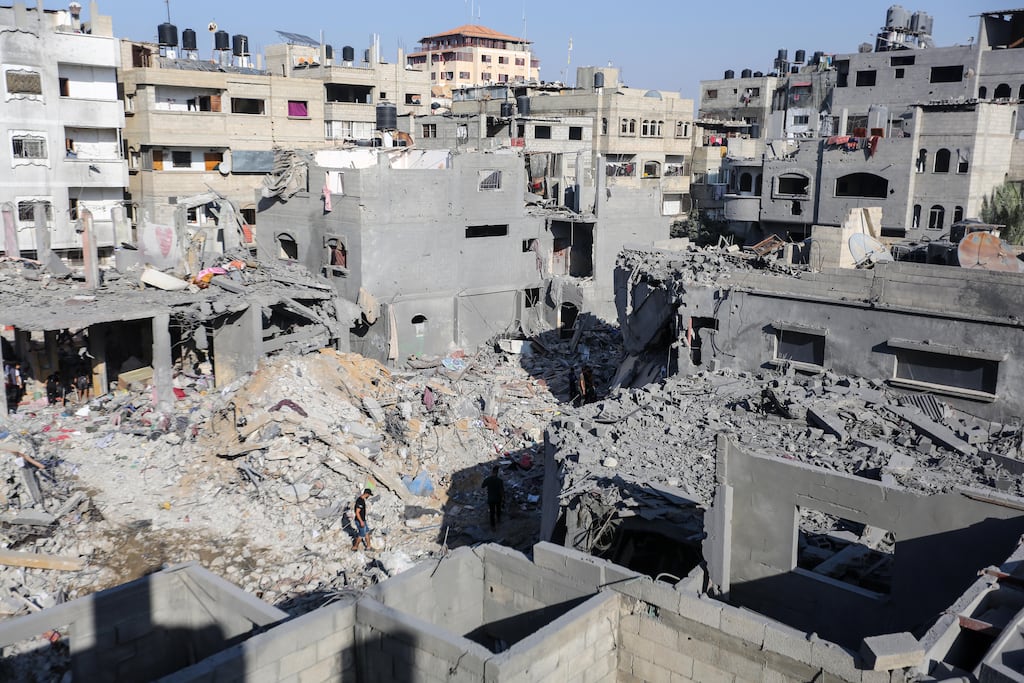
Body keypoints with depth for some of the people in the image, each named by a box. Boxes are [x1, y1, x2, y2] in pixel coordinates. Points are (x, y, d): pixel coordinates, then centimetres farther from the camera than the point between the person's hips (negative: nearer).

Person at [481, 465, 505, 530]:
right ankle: (498, 520, 48)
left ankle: (493, 525, 23)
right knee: (498, 510, 27)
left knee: (492, 512, 15)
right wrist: (503, 500, -6)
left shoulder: (487, 479, -18)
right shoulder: (500, 480, -21)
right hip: (498, 498, 0)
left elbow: (482, 486, -1)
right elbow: (502, 491, -17)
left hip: (490, 499, 0)